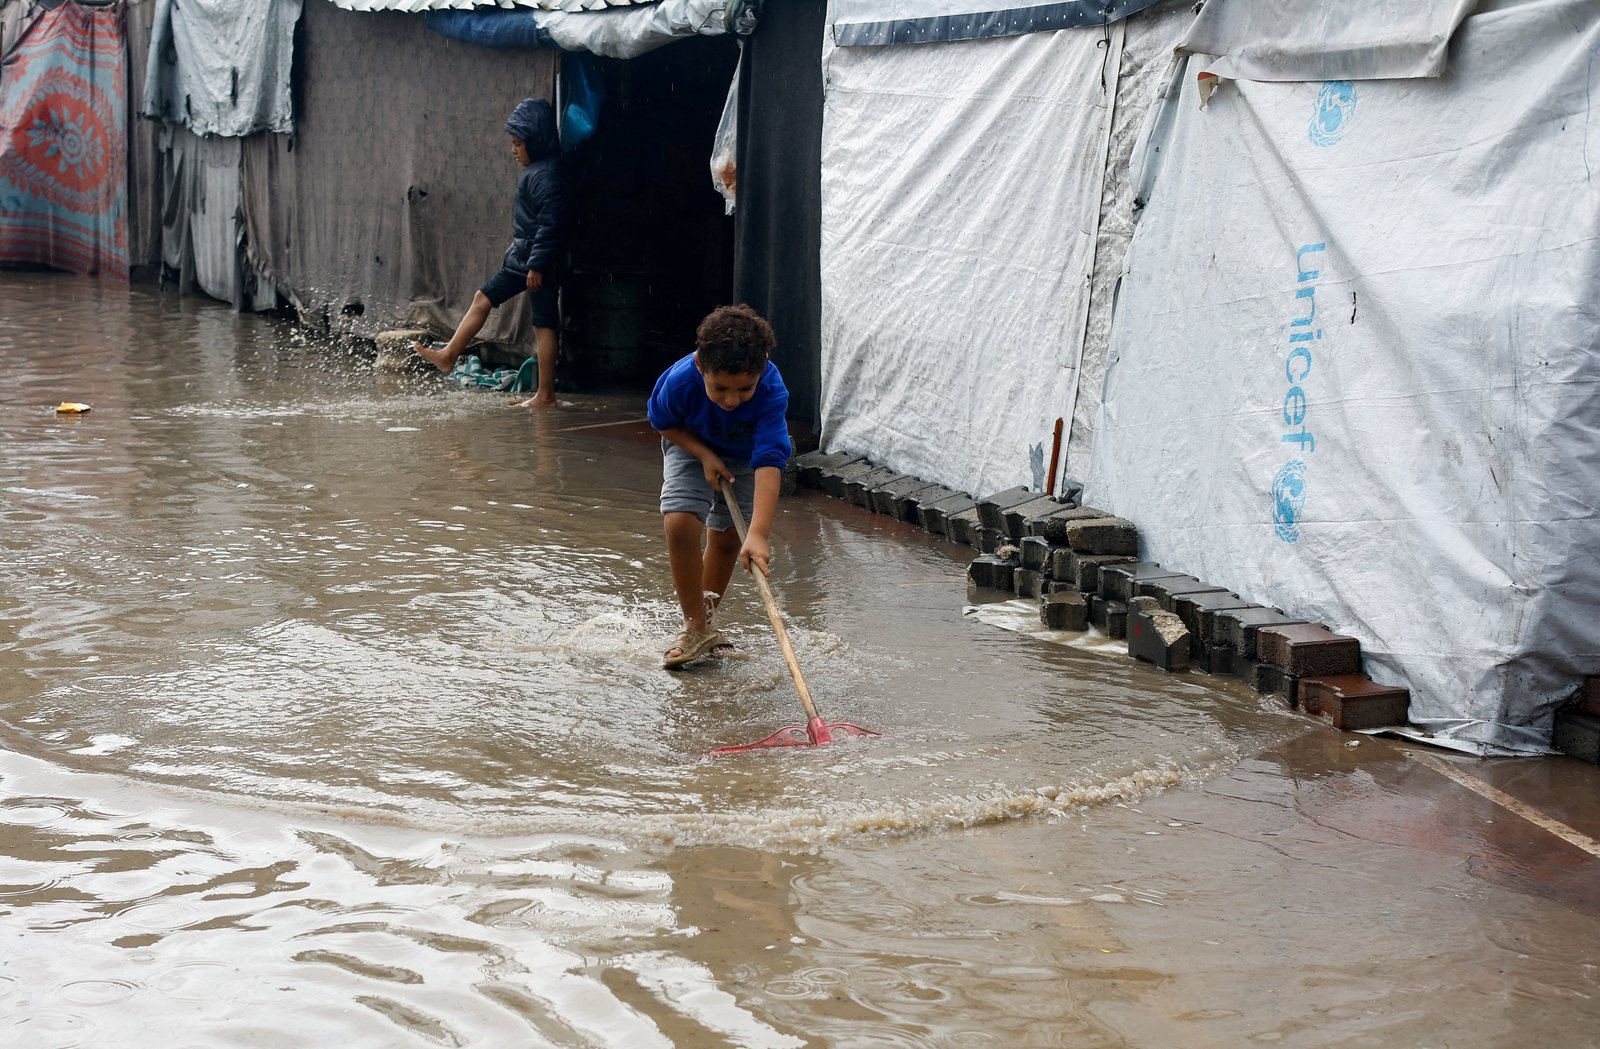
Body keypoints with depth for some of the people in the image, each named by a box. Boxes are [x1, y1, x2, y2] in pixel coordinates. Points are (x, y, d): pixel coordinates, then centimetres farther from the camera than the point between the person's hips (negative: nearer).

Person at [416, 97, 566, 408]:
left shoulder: (546, 176, -18)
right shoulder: (533, 171, 13)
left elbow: (550, 224, -23)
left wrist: (537, 265, -23)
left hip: (539, 261, -10)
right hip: (522, 258, 10)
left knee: (543, 325, -6)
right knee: (483, 298, 12)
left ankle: (545, 394, -3)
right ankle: (448, 356, 19)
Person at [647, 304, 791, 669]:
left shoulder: (772, 392, -40)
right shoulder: (678, 382, -36)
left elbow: (769, 461, -48)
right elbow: (662, 422, -12)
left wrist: (758, 533, -57)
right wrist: (704, 455, -25)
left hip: (745, 455, 1)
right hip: (691, 446, 0)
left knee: (727, 537, 7)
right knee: (680, 523, -20)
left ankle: (705, 619, 33)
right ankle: (696, 629, -7)